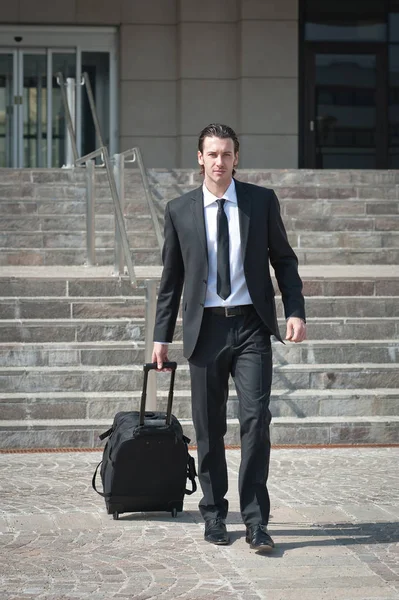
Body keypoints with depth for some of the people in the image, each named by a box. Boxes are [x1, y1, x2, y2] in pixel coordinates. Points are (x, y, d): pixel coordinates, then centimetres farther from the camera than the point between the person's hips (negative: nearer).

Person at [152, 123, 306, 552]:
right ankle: (214, 515, 19)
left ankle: (255, 520, -3)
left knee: (255, 419, -10)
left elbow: (283, 260, 9)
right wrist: (162, 335, 8)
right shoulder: (179, 210, 6)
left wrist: (295, 311, -4)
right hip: (205, 328, 1)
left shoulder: (262, 201, 5)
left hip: (251, 326, -1)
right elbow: (171, 277, 10)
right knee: (209, 428, 6)